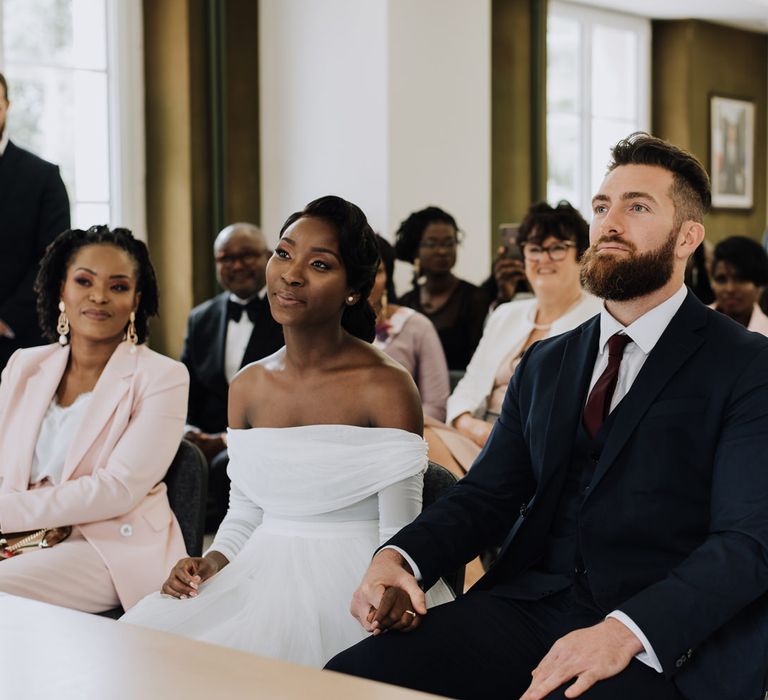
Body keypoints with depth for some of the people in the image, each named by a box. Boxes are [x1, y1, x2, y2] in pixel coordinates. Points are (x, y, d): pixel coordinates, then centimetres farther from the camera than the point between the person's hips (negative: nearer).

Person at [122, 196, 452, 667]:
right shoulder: (248, 386, 9)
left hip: (345, 584, -5)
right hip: (260, 573, 5)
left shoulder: (386, 388, -9)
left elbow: (399, 536, -9)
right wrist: (213, 561, -5)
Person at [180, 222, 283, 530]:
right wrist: (188, 432, -6)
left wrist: (228, 439, -15)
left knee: (227, 466, -35)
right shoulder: (201, 318, 17)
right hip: (207, 442, 4)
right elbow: (185, 395, 17)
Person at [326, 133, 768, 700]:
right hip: (532, 605, 5)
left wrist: (625, 631, -26)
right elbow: (486, 493, 15)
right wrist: (400, 557, -6)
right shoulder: (546, 364, 20)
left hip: (669, 640, -5)